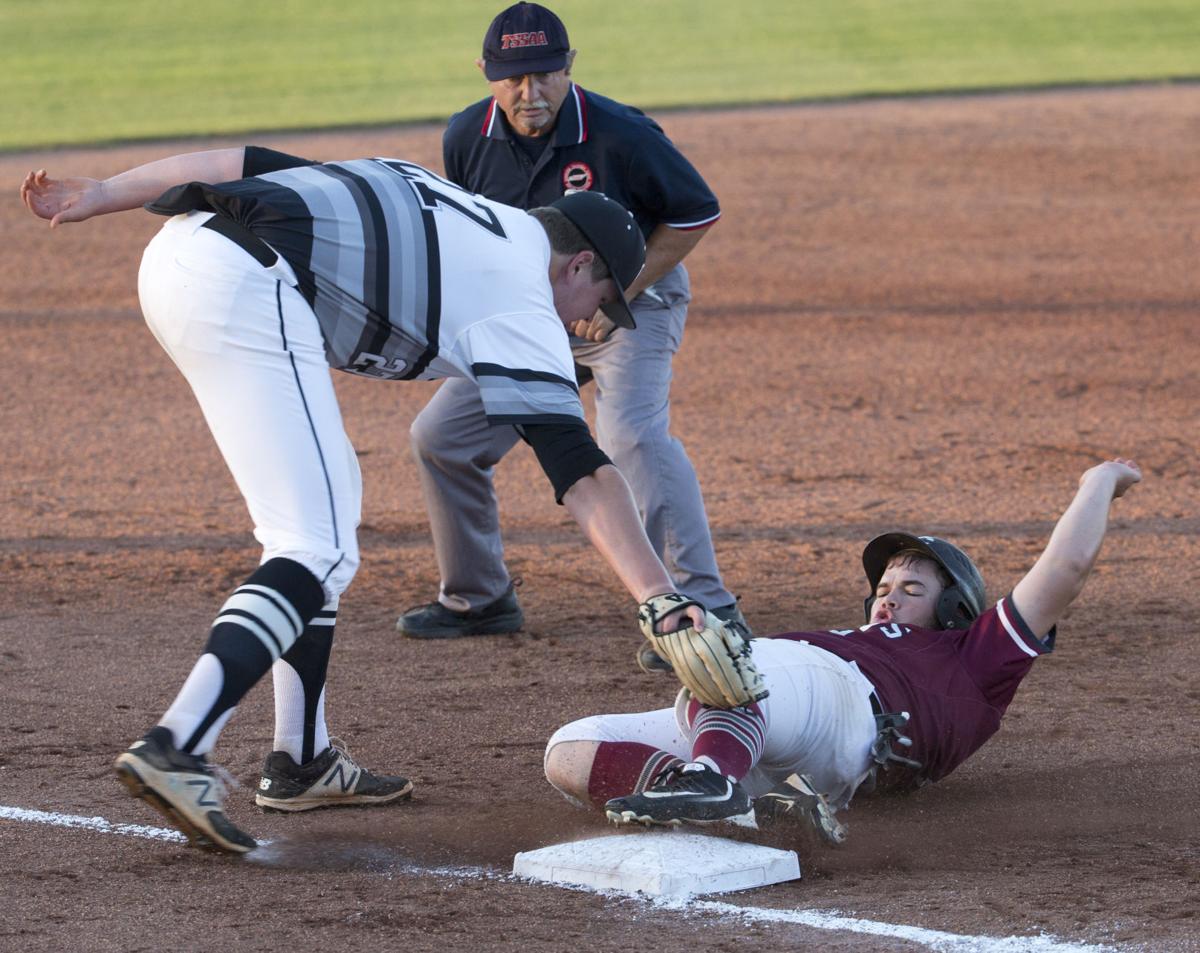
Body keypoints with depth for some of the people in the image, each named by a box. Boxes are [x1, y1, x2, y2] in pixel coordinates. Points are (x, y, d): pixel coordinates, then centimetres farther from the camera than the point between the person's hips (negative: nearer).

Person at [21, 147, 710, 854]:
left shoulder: (425, 192, 29)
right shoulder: (523, 306, 7)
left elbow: (254, 162, 22)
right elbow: (582, 472, -4)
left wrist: (100, 197, 20)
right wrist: (659, 595, -10)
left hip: (174, 254, 9)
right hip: (247, 289, -9)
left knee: (329, 498, 19)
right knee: (320, 553, -9)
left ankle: (302, 762, 20)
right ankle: (174, 752, -26)